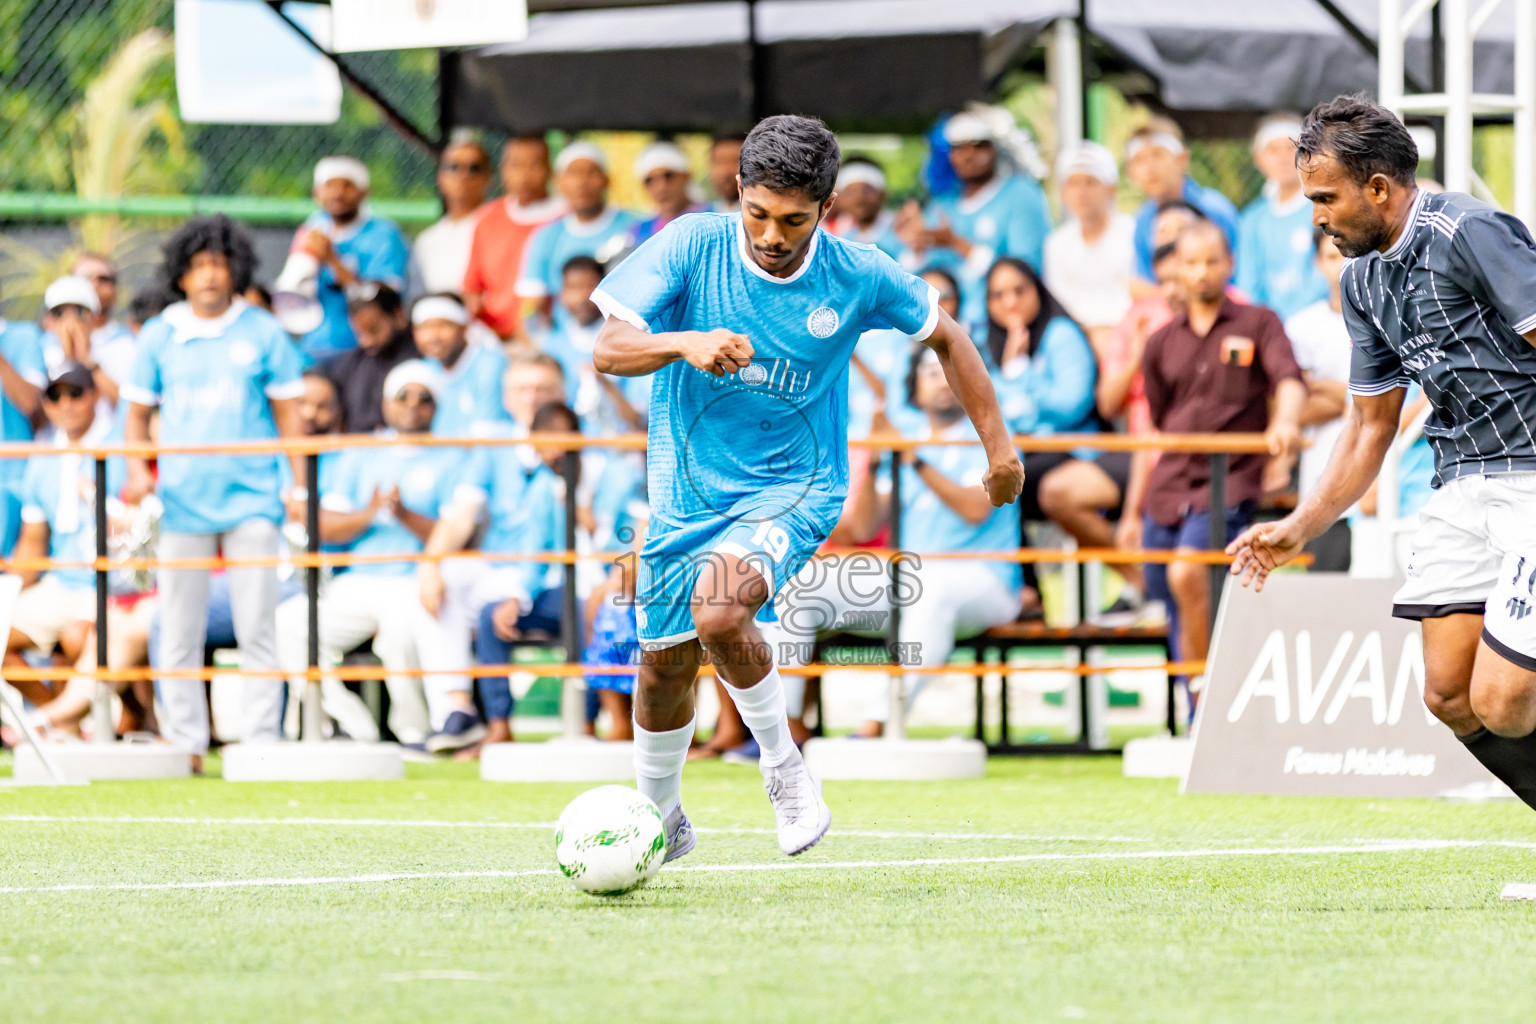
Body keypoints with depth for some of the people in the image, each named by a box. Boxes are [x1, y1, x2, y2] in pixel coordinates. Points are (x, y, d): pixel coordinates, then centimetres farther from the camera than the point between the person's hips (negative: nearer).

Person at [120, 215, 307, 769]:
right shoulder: (159, 335, 7)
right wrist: (137, 469, -4)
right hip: (182, 498, 2)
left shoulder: (262, 332, 4)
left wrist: (299, 484, 1)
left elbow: (287, 411, 8)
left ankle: (262, 739, 0)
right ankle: (185, 741, 9)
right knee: (179, 630, 3)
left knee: (257, 628, -3)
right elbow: (137, 411, 12)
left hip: (252, 498, -1)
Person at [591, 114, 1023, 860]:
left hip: (795, 485, -3)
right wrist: (684, 343, -41)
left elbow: (944, 335, 6)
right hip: (689, 485, 3)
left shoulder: (859, 277, -13)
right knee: (664, 663, 11)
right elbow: (609, 350, -21)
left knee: (719, 613, -30)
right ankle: (660, 819, 38)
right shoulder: (692, 245, -15)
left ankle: (782, 764, -7)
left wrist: (998, 443, 7)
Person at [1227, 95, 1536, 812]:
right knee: (1450, 696, 1)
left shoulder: (1472, 233, -15)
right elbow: (1371, 427, 21)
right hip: (1461, 483, 9)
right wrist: (1298, 530, 14)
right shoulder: (1362, 279, 13)